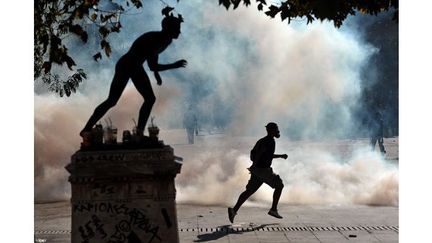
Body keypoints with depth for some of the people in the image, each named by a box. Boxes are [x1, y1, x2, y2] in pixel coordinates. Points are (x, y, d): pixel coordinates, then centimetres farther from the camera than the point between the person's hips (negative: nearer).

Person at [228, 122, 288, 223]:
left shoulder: (265, 140, 19)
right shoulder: (270, 141, -13)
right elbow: (259, 153, -25)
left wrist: (281, 156, 28)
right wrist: (254, 166, -25)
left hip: (257, 169, 9)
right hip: (263, 170, -9)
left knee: (249, 191, 7)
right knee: (279, 185, 5)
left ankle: (234, 210, -1)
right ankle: (273, 209, 7)